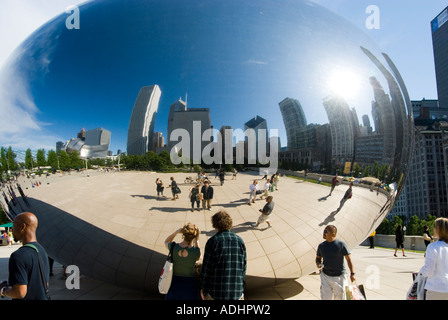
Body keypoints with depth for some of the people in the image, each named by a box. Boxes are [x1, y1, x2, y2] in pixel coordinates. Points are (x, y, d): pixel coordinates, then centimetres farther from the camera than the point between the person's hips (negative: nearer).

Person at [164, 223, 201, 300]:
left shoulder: (173, 247, -16)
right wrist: (197, 240, -4)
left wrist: (176, 231, -5)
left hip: (174, 284, 2)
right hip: (190, 285, -2)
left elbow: (166, 242, 9)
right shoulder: (196, 251, -22)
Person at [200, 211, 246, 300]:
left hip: (215, 290, -3)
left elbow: (206, 267, -8)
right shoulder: (240, 241, 0)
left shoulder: (213, 241, -10)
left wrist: (203, 289, 4)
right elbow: (244, 266, 5)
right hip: (237, 291, 3)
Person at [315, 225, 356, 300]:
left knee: (339, 297, 9)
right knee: (326, 297, 2)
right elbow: (318, 258, 14)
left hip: (339, 277, -2)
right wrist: (318, 264, -7)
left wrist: (352, 273, -9)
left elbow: (348, 259, -6)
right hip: (325, 276, 3)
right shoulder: (321, 246, 2)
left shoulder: (341, 244, -9)